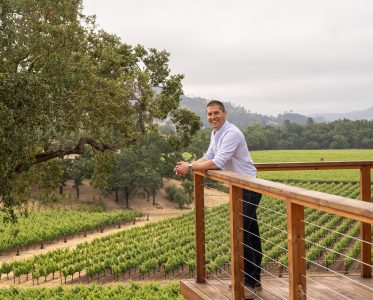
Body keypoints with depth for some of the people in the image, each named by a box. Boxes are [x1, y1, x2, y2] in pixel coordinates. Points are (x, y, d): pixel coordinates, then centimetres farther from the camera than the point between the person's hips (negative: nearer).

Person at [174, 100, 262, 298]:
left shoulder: (231, 133, -22)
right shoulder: (215, 133, 9)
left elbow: (217, 163, -27)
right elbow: (208, 157, 13)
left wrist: (191, 167, -20)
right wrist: (188, 164, -2)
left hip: (248, 188, -10)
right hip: (238, 187, 10)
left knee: (241, 234, -9)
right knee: (250, 233, 15)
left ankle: (251, 282, 0)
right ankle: (253, 278, 24)